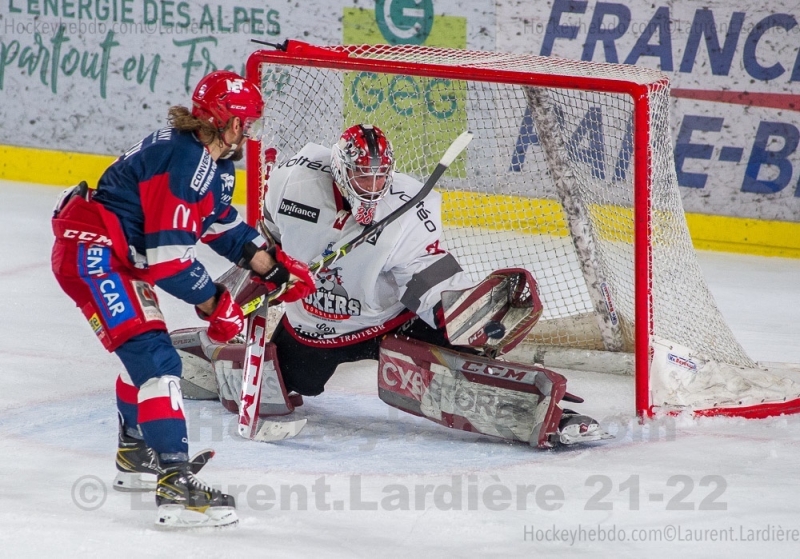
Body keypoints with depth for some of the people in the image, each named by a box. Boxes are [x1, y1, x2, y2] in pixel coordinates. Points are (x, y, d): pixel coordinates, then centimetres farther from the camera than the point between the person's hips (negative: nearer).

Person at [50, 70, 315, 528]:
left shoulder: (214, 161, 9)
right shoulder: (185, 163, -23)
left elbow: (222, 223, 24)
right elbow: (169, 256, -24)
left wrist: (272, 264, 16)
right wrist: (214, 304, -12)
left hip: (120, 258, 11)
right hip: (91, 253, -11)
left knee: (146, 349, 28)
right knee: (155, 358, -20)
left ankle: (136, 456, 48)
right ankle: (175, 485, -28)